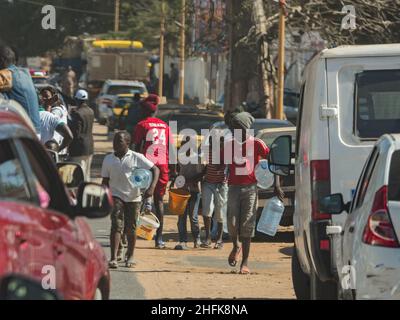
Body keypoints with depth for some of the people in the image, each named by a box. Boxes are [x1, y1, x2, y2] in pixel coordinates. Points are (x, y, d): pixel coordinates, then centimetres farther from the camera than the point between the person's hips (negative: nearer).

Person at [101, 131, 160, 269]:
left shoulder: (137, 158, -4)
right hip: (116, 195, 0)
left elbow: (155, 169, -4)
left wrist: (152, 187, -17)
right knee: (116, 226, -14)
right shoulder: (108, 159, 4)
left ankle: (130, 256, 28)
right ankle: (113, 258, -19)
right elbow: (105, 181, 10)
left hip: (133, 197, 0)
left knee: (131, 228, 8)